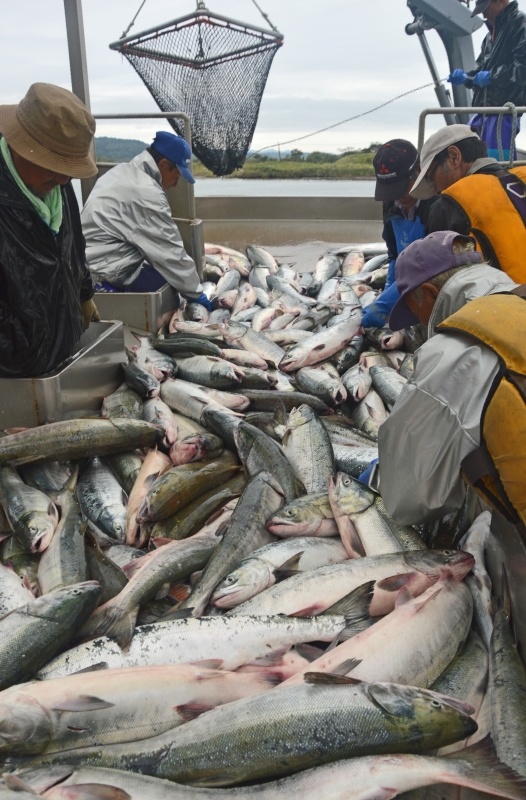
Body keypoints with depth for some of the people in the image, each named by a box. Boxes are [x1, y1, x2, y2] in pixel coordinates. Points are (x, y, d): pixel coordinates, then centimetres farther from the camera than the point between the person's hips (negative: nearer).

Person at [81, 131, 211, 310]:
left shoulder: (122, 171, 12)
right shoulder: (146, 192, -19)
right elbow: (171, 252, -16)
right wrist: (195, 293, -7)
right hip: (107, 274, -10)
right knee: (174, 276, -13)